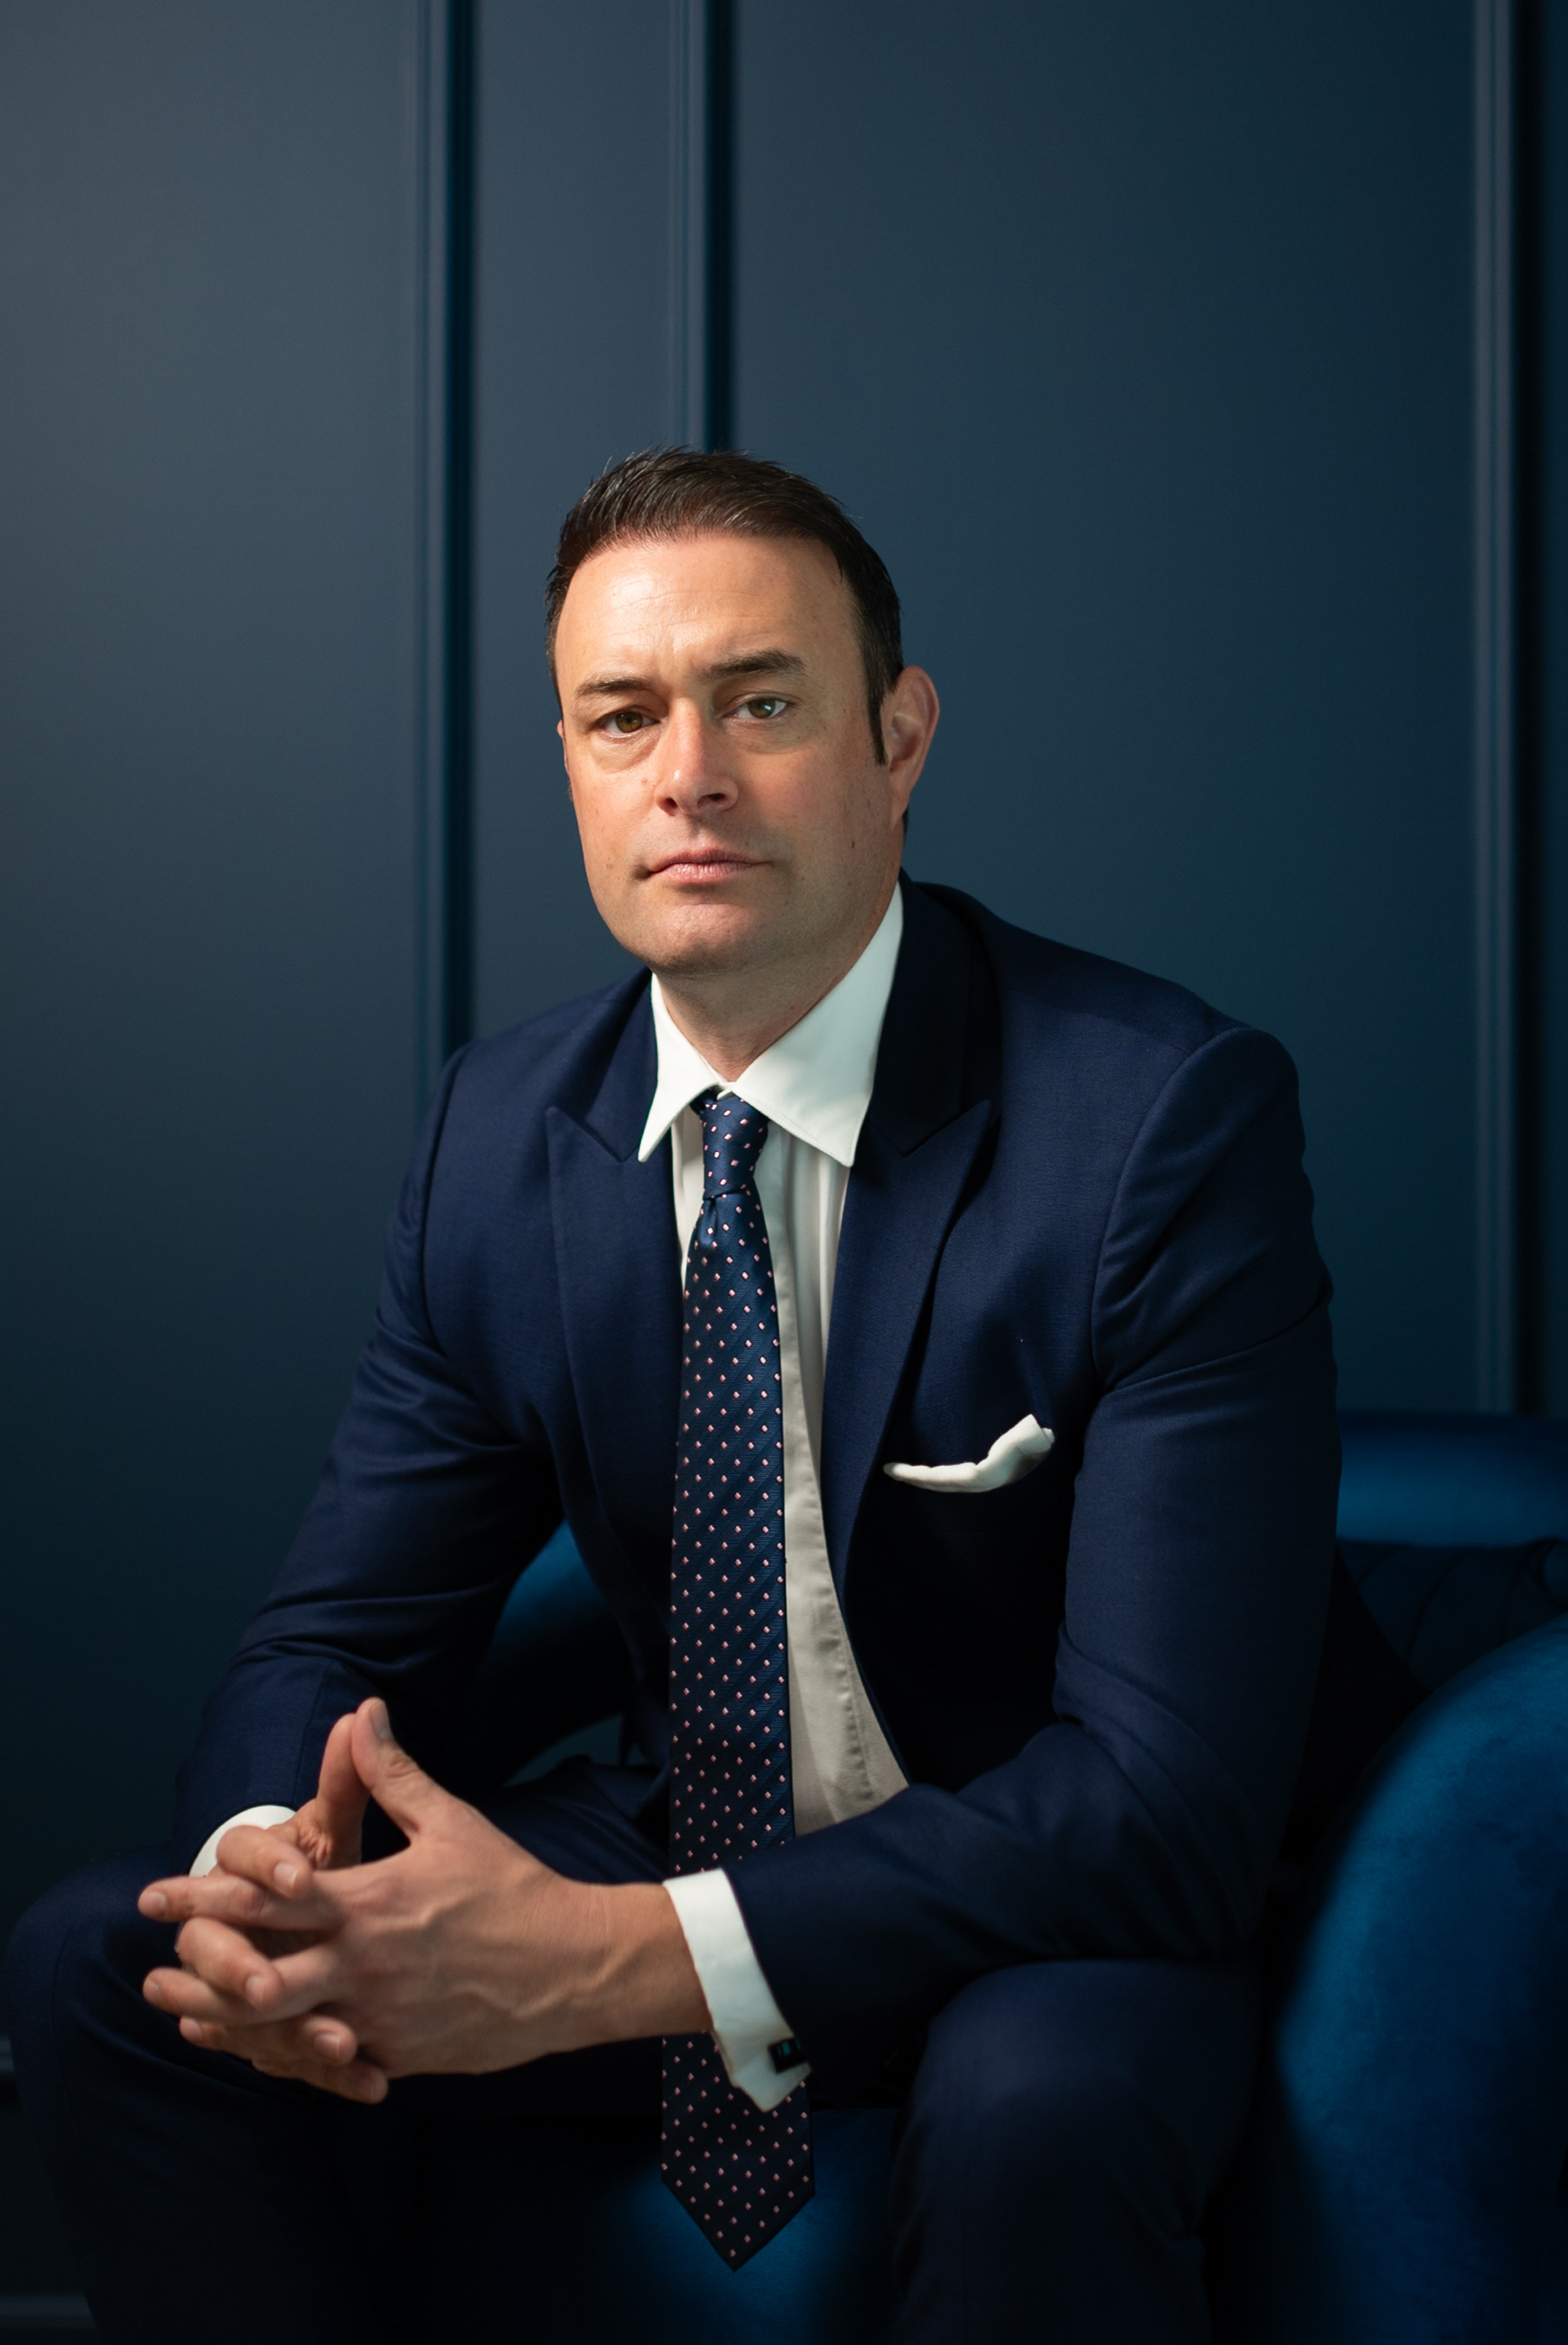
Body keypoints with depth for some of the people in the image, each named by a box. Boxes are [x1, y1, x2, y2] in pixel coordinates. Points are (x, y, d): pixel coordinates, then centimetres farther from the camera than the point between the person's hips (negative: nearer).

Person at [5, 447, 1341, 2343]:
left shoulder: (1171, 1116, -21)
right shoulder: (499, 1129, -2)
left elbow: (1170, 1791, -26)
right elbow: (342, 1629, 2)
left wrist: (613, 1957, -36)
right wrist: (263, 1861, -24)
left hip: (1060, 1912, -5)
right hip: (682, 1848, 5)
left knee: (1034, 2104, -38)